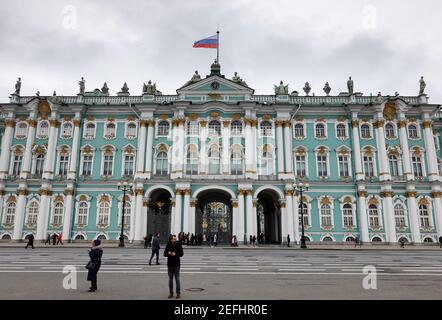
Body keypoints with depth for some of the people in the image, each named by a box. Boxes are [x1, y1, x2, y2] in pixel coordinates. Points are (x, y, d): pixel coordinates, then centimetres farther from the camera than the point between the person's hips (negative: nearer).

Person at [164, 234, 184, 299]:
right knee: (170, 279, 10)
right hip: (170, 264, 2)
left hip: (177, 265, -2)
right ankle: (171, 293, 20)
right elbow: (165, 254, 1)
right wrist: (168, 253, -20)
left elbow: (182, 253, -5)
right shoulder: (168, 245, -1)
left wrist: (175, 254, -20)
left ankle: (178, 293, 8)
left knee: (177, 279, 0)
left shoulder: (179, 245, -5)